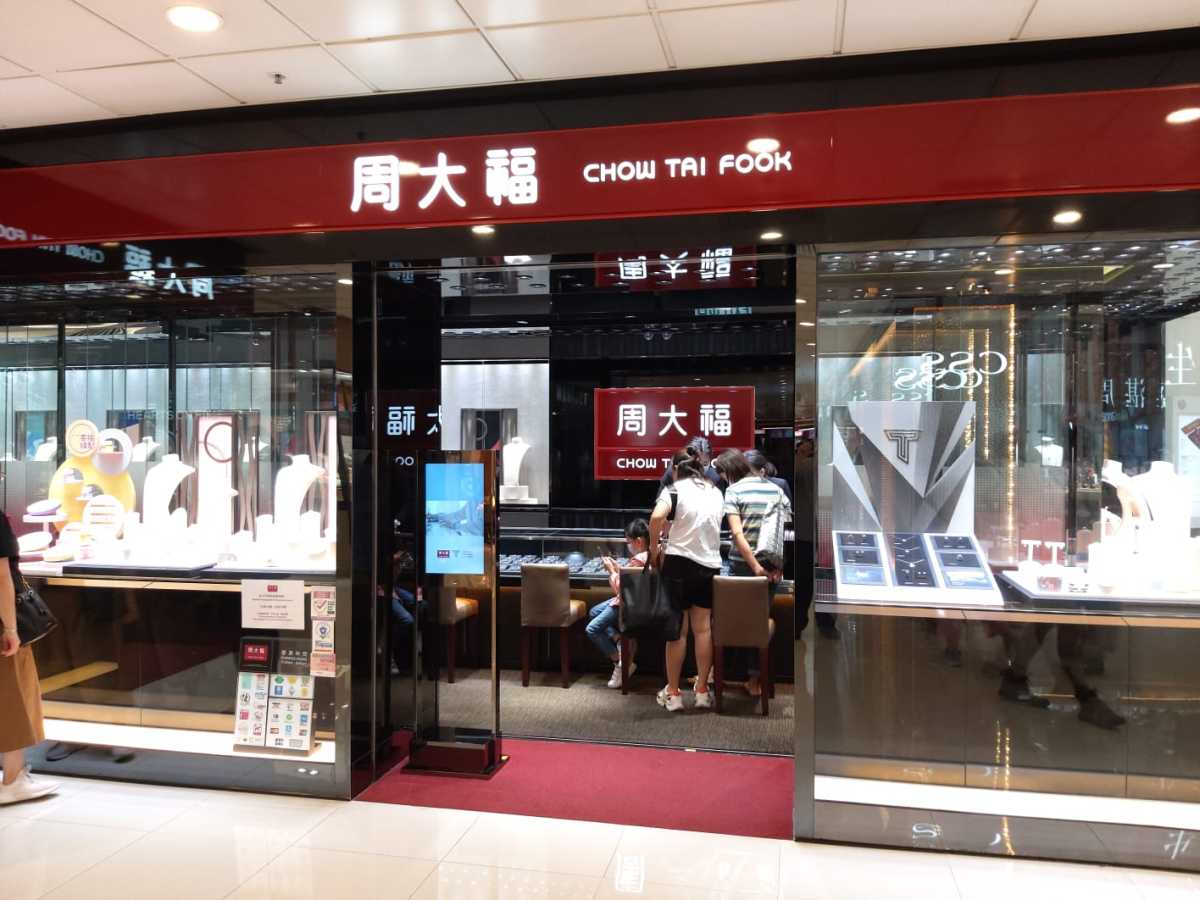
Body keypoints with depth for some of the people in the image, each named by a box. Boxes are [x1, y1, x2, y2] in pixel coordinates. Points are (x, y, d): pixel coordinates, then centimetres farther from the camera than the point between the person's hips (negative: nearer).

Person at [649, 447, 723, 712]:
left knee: (677, 630, 3)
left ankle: (673, 694, 10)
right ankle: (702, 691, 15)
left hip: (679, 561, -4)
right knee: (703, 628, 11)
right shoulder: (715, 491, 11)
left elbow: (657, 517, -23)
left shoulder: (675, 489, -5)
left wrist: (654, 550, -11)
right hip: (710, 564, 4)